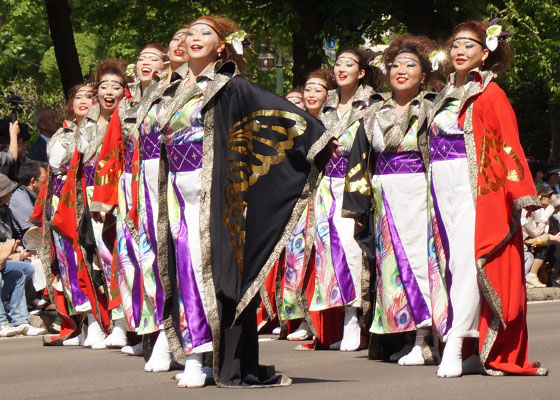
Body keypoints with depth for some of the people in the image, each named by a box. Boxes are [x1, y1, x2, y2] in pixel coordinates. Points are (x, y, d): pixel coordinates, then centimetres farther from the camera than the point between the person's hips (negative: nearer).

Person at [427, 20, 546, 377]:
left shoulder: (489, 94, -4)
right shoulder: (448, 96, 17)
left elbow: (509, 144, -10)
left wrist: (522, 194, -18)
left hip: (475, 188, -7)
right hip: (444, 189, 7)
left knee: (466, 261, -13)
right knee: (454, 261, 5)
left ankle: (454, 347, -17)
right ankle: (481, 350, 9)